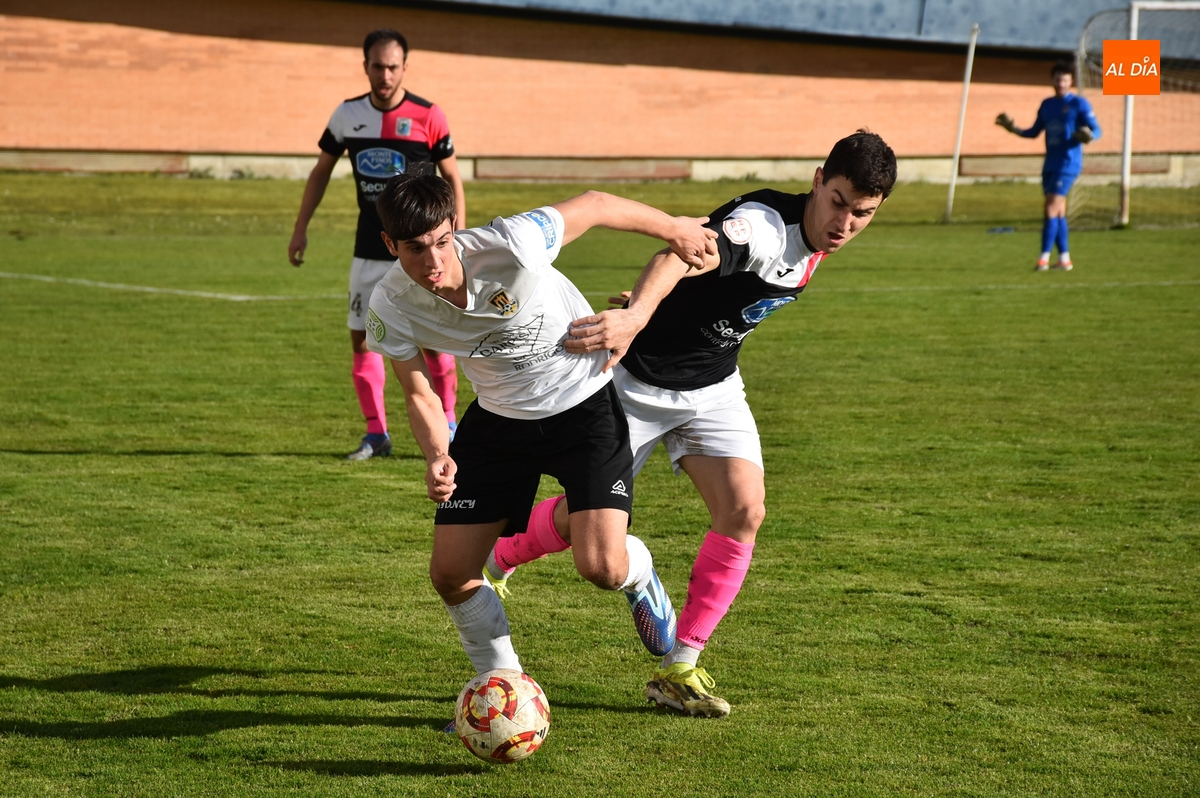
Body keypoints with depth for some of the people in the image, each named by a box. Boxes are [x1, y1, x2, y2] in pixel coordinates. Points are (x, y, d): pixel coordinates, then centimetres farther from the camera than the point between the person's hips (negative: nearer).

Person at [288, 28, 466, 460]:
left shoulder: (428, 116, -9)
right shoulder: (347, 115, 2)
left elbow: (452, 179, -3)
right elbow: (322, 171, 13)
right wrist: (300, 229, 8)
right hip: (369, 252, 4)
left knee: (433, 341, -4)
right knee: (362, 339, 3)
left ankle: (448, 428, 10)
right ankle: (376, 435, 12)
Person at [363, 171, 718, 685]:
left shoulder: (509, 248, -32)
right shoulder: (390, 306, -20)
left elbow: (596, 205, -15)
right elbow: (420, 394, -5)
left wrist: (674, 229, 0)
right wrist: (438, 456, -25)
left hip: (583, 401, -4)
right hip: (499, 416, 4)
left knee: (601, 568, -17)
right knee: (450, 575, -2)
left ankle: (638, 574, 23)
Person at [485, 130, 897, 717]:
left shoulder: (815, 242, -2)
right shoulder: (765, 226, -31)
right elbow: (687, 254, -52)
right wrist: (637, 315, -71)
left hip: (713, 387, 7)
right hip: (641, 377, -7)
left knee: (744, 511, -10)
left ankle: (679, 669, -1)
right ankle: (491, 562, 35)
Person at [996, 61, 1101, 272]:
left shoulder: (1079, 104, -5)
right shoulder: (1047, 104, 14)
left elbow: (1096, 130, -7)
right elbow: (1034, 132, 21)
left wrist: (1088, 136, -29)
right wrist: (1014, 129, 6)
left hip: (1067, 165, -7)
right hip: (1050, 165, 7)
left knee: (1052, 209, -13)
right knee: (1058, 212, 8)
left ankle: (1044, 258, -12)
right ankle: (1064, 258, 14)